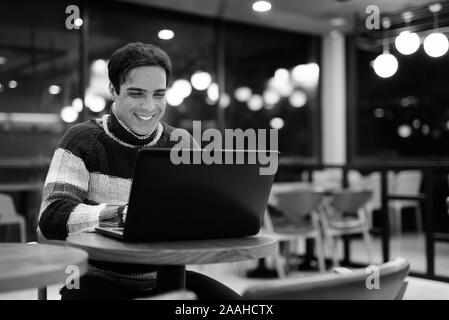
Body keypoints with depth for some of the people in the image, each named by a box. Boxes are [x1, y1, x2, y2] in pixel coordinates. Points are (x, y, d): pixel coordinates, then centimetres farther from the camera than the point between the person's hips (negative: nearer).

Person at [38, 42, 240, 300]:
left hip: (165, 276, 3)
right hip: (101, 278, -3)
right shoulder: (82, 141, -4)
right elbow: (52, 218, -17)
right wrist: (125, 213, -32)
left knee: (231, 299, -18)